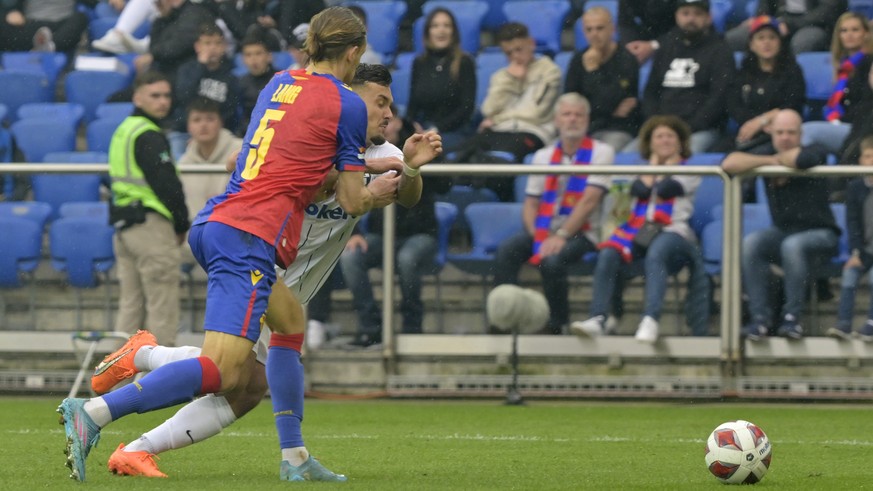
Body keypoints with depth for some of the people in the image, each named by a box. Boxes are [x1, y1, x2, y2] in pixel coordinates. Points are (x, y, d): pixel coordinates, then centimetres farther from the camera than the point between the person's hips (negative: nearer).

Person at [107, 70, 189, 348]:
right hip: (150, 224, -9)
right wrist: (182, 225, -4)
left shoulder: (123, 131, 17)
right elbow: (167, 184, -17)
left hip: (123, 223, 9)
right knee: (162, 305, -5)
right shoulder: (149, 136, -13)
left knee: (131, 304, 12)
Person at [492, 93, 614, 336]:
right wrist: (537, 236, -9)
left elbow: (590, 201, -10)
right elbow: (530, 204, 11)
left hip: (581, 233, -4)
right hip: (544, 230, 4)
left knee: (552, 260, -34)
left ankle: (556, 324, -16)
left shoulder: (600, 152, 1)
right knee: (506, 251, -24)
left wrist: (561, 236, -18)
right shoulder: (544, 156, 15)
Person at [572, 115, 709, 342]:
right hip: (639, 229, 3)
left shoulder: (689, 172, 17)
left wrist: (669, 164, 15)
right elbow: (641, 190, 5)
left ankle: (651, 319, -52)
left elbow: (665, 190, -3)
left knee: (656, 253, -39)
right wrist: (654, 163, 16)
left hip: (672, 231, -3)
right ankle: (598, 319, -38)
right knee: (608, 255, -29)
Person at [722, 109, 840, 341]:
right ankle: (760, 317, -26)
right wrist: (769, 161, -15)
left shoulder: (816, 152, -5)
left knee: (793, 245, -37)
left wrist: (778, 159, -11)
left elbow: (803, 158, -32)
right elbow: (729, 163, -11)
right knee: (750, 244, -26)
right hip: (782, 232, 4)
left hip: (820, 235, -4)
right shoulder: (767, 154, 4)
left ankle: (792, 316, -25)